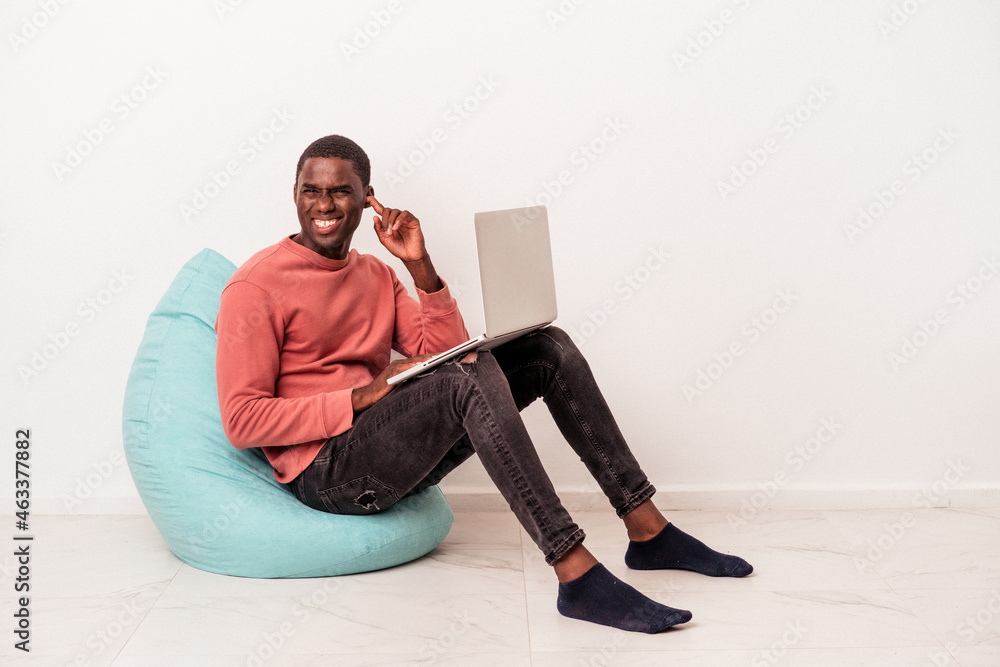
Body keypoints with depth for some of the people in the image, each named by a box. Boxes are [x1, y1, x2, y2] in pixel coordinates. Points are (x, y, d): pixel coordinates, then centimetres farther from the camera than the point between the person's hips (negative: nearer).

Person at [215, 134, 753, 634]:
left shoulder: (376, 274, 15)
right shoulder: (255, 286, -6)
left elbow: (445, 353, 6)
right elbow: (242, 420, -13)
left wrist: (419, 266, -5)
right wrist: (361, 397, -20)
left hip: (396, 457, 8)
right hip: (326, 472, -7)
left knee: (546, 347, -1)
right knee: (472, 374, -32)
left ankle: (648, 531, -2)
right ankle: (577, 575, -36)